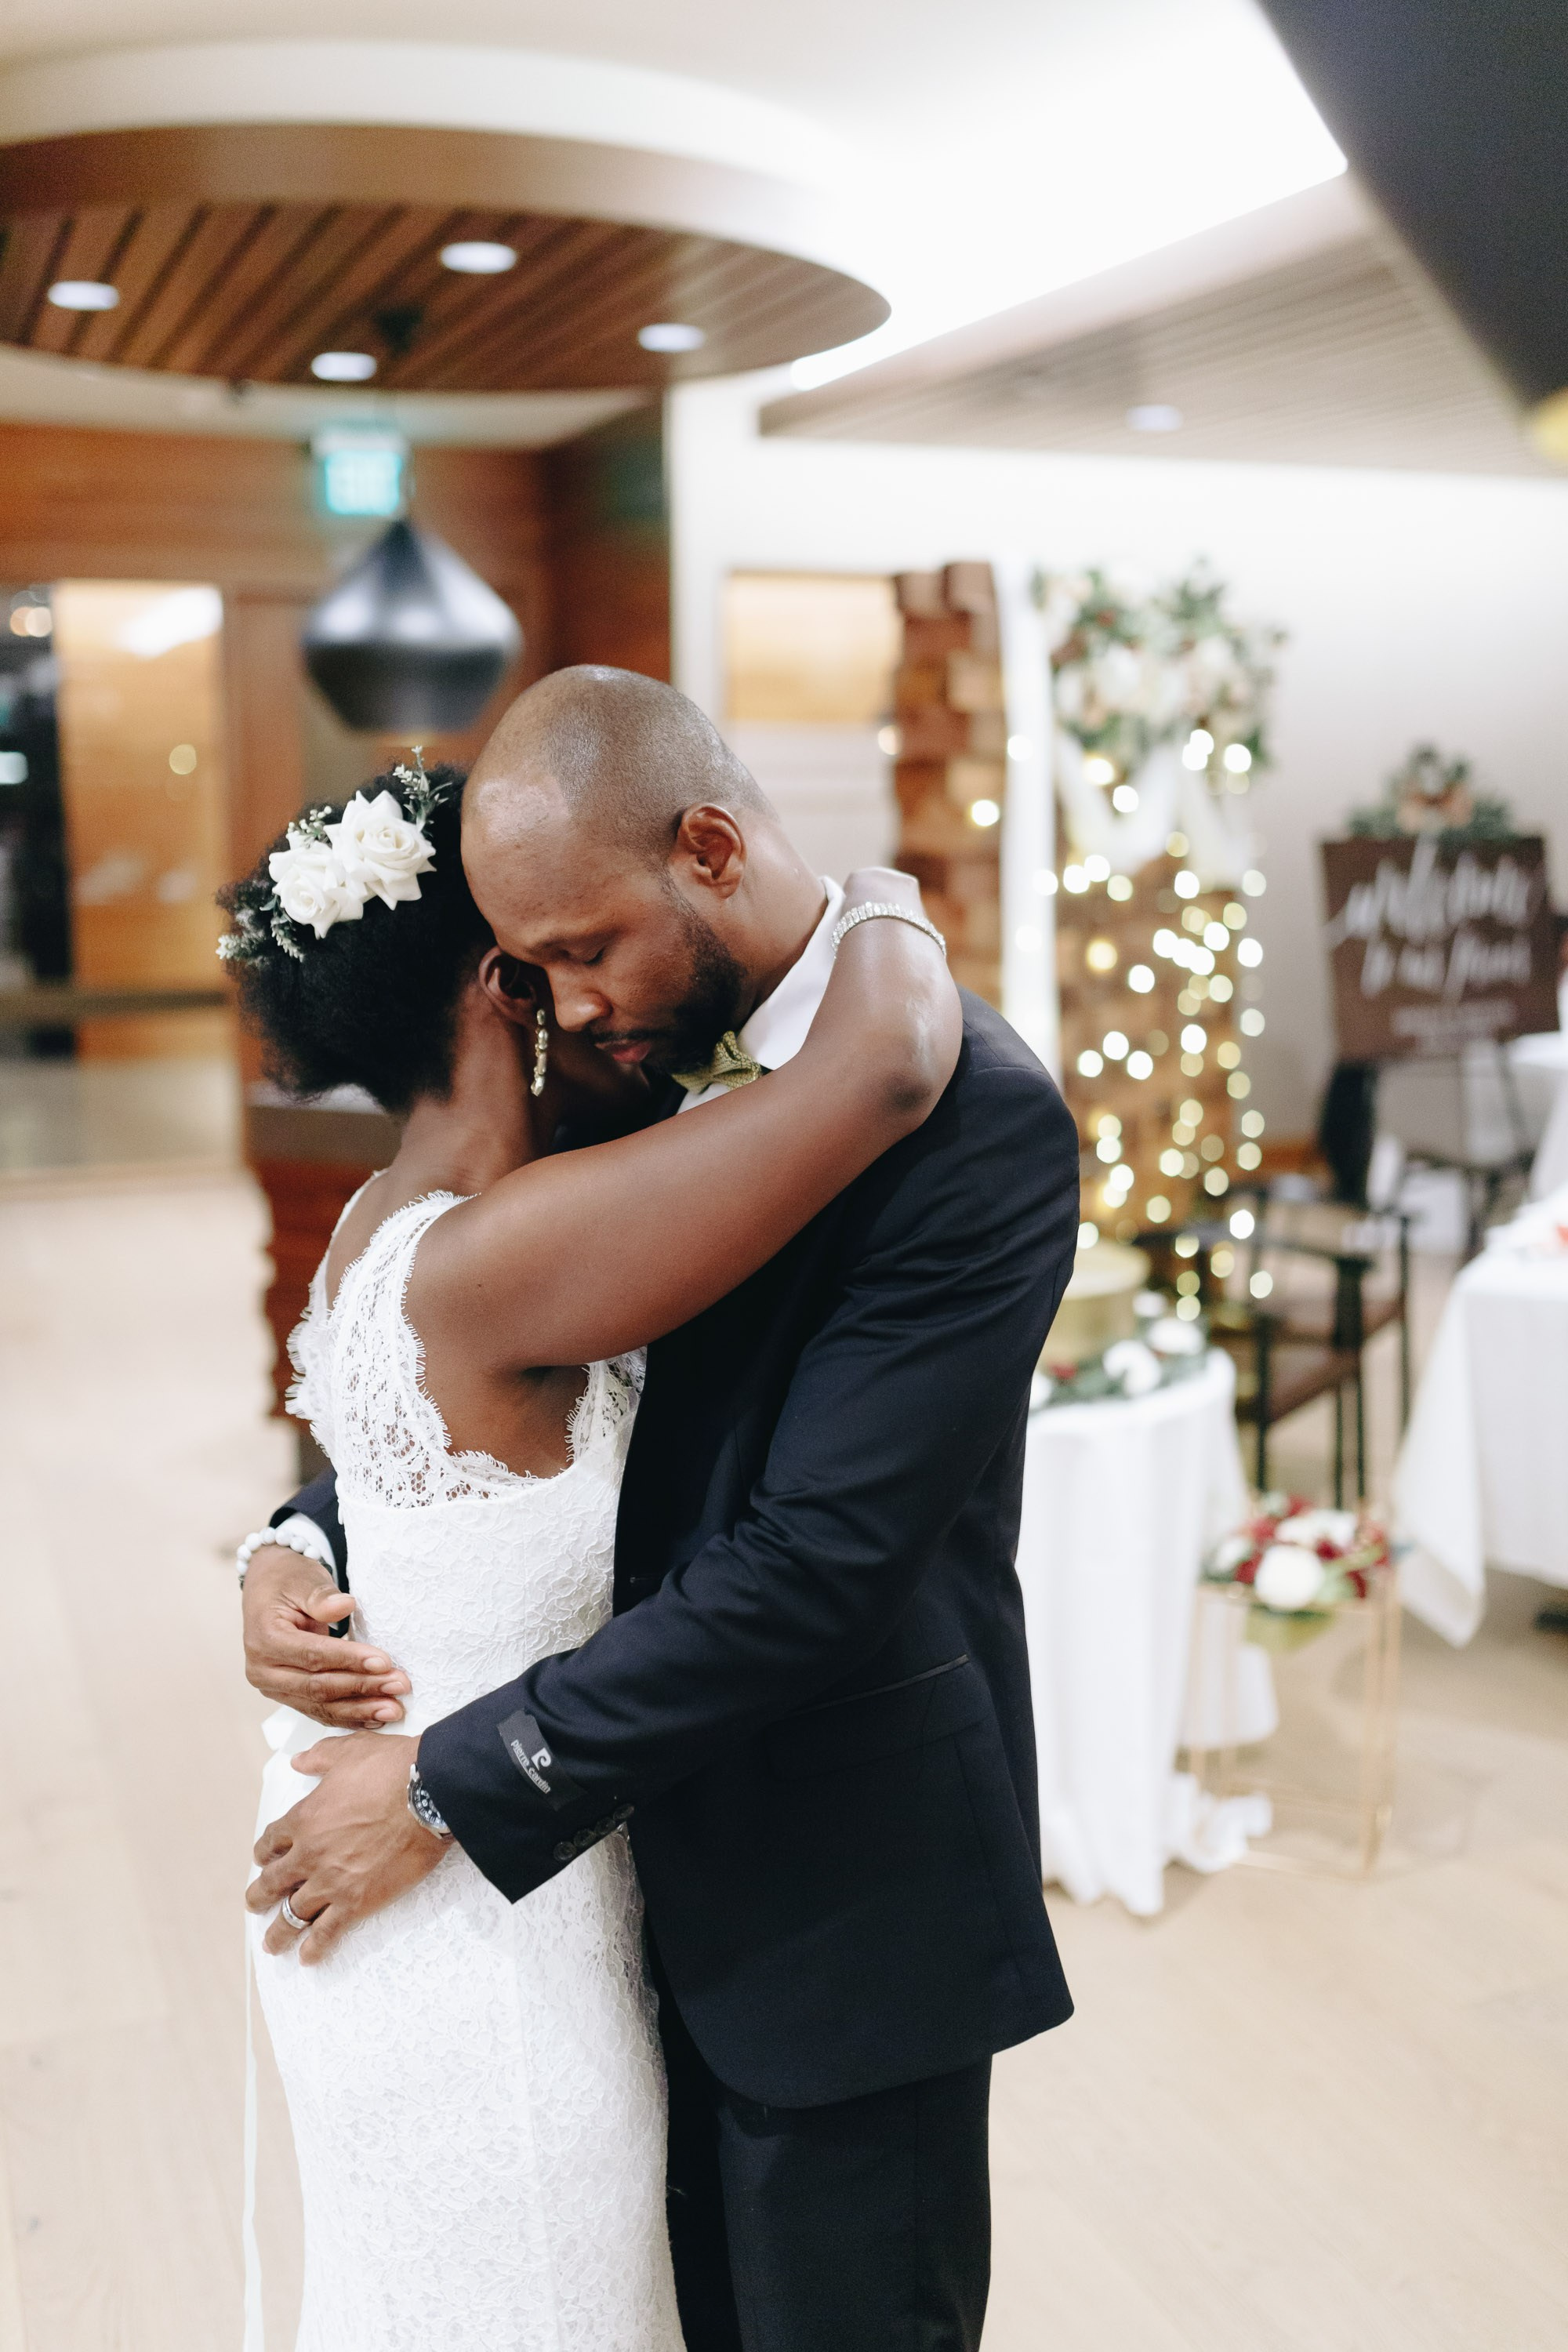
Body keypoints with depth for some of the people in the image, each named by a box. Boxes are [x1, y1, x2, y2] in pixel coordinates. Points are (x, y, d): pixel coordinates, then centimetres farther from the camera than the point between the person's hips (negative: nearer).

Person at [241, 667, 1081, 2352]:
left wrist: (451, 1785, -21)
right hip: (668, 1866, 7)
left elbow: (811, 1560, -27)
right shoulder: (656, 1059, 2)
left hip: (845, 1910, -7)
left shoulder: (974, 1114, -23)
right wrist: (306, 1536, -7)